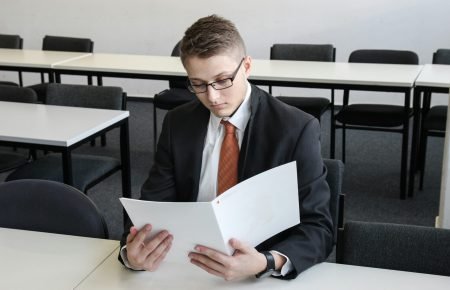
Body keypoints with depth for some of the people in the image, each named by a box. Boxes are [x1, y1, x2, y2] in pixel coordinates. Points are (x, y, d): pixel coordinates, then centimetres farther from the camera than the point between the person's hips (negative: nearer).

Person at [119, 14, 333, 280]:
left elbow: (318, 228, -12)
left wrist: (265, 263, -31)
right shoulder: (178, 124, 2)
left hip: (264, 276, -2)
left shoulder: (297, 130, -9)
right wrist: (133, 252, -23)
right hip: (189, 269, 2)